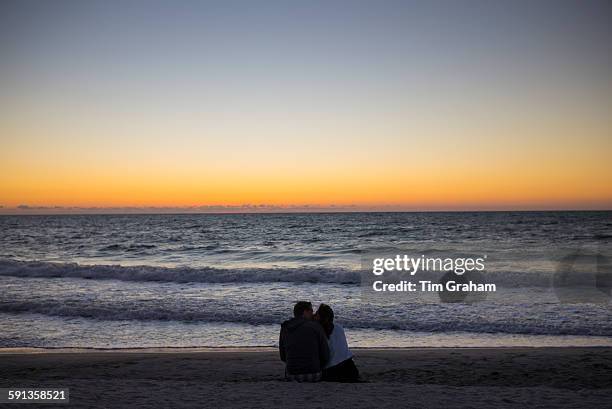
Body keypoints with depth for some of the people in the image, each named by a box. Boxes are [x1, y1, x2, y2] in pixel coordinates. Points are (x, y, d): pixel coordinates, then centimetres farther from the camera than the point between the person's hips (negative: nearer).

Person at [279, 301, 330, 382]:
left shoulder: (284, 329, 5)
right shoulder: (316, 327, -5)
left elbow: (283, 357, 11)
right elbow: (325, 355, -4)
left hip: (291, 376, 3)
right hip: (314, 375, -2)